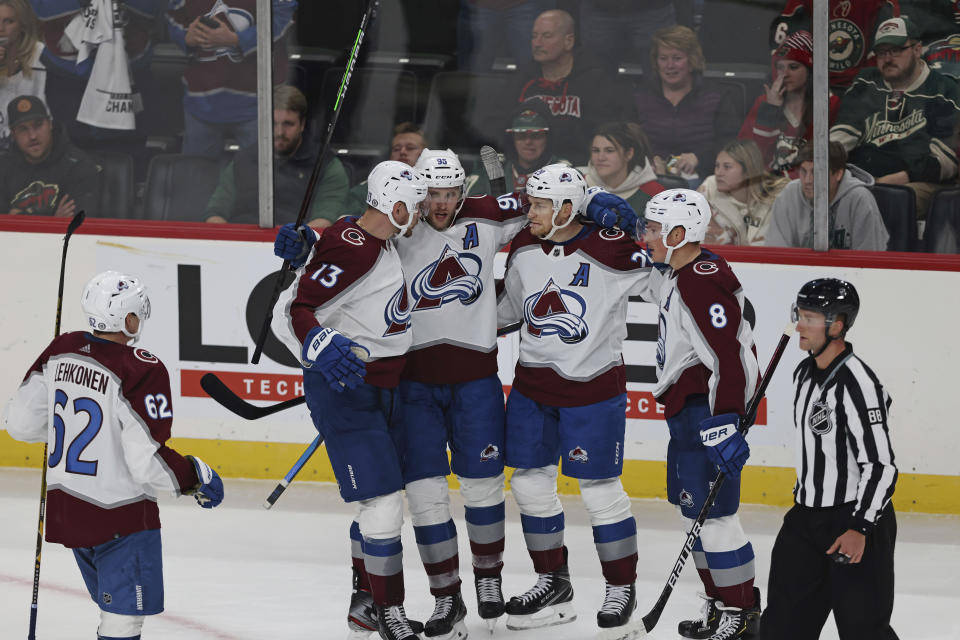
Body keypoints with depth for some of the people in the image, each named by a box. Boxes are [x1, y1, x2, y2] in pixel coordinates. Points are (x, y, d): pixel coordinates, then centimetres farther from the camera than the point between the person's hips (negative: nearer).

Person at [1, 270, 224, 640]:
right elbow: (149, 463, -24)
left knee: (113, 603, 22)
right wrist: (198, 477, -8)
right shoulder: (142, 371, -21)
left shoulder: (61, 351, 0)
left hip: (63, 508, 8)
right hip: (119, 517, -8)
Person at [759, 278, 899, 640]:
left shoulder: (858, 384, -21)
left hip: (859, 518, -9)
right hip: (807, 516, 9)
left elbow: (881, 465, -23)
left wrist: (859, 528, -26)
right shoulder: (804, 373, 7)